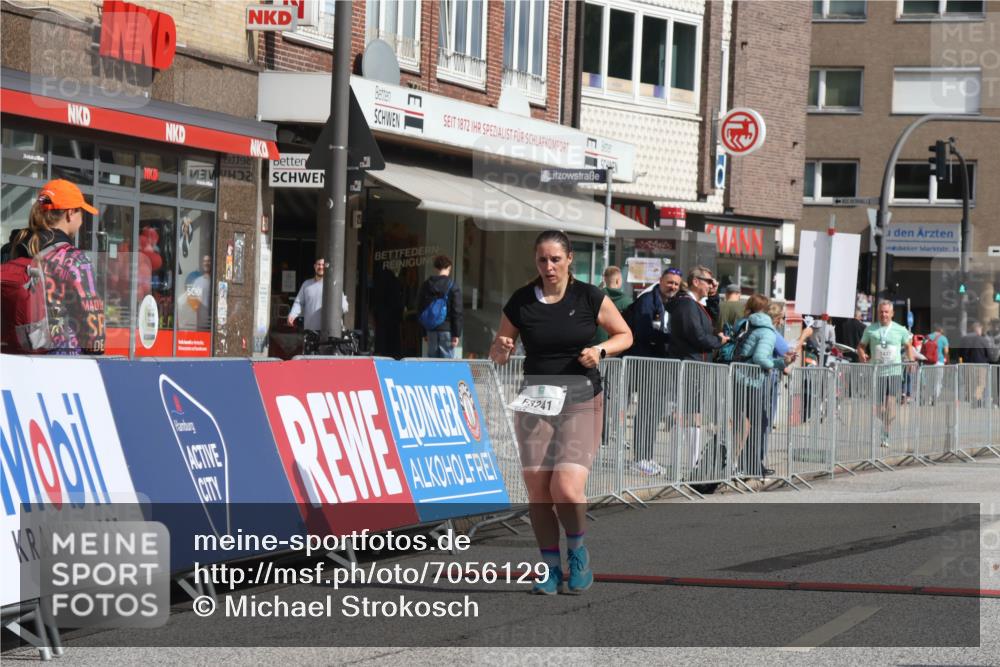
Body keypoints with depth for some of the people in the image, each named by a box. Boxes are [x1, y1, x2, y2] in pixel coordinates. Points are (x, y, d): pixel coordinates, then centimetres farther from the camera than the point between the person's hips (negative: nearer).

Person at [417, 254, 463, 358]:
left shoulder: (425, 285, 8)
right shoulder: (453, 287, -6)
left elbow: (420, 309, 12)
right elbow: (457, 312, -8)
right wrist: (457, 334, -5)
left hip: (431, 329, 4)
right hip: (447, 329, -4)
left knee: (432, 360, 8)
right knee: (446, 360, -4)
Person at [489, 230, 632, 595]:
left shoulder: (589, 297, -3)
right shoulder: (521, 302, 1)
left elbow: (624, 334, 9)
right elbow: (497, 353, 10)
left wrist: (600, 350, -10)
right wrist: (501, 350, -13)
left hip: (581, 403, -2)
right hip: (535, 402, 2)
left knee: (566, 488, -15)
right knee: (537, 489, -2)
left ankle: (577, 551, 13)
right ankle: (550, 565, 15)